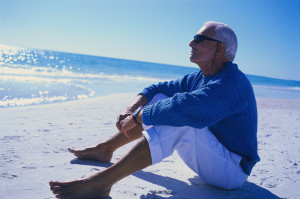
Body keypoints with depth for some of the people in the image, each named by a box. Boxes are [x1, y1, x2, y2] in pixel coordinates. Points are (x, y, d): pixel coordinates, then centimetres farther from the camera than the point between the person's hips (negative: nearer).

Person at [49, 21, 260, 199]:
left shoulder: (231, 83, -25)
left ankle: (101, 182, -33)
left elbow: (184, 107, -40)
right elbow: (157, 88, 8)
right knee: (159, 100, 4)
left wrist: (136, 117, -26)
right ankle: (105, 149, 9)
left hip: (231, 171, -8)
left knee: (178, 120, -34)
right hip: (208, 154, 9)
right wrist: (131, 109, -11)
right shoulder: (199, 78, 4)